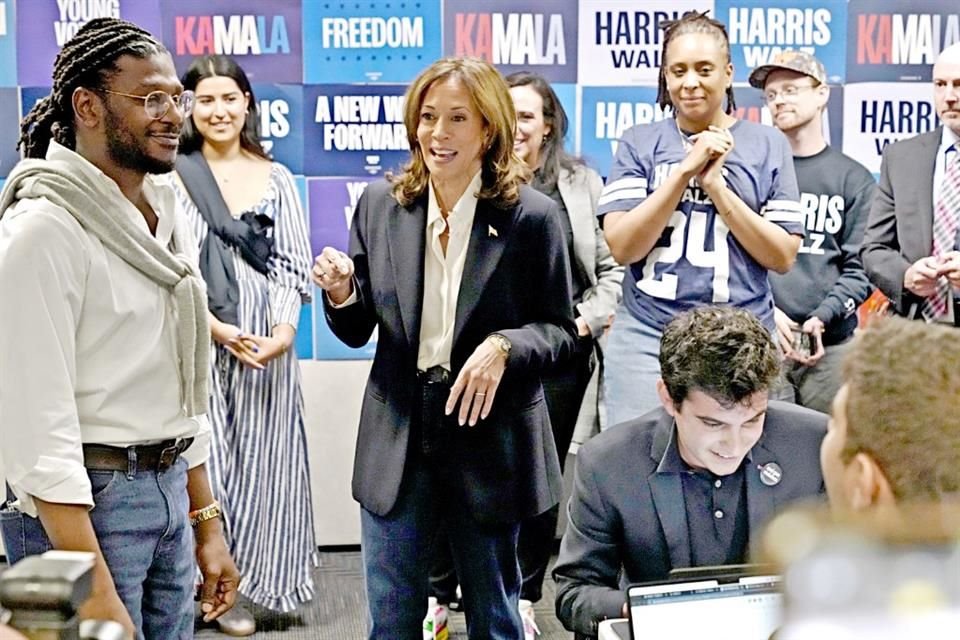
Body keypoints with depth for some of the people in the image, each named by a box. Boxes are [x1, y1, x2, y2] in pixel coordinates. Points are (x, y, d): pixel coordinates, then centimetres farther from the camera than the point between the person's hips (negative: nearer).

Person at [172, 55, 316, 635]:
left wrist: (285, 328, -9)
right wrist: (220, 330, -12)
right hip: (200, 341, -3)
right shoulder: (173, 176, -1)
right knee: (205, 456, -3)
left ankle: (248, 580, 15)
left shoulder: (275, 178, 9)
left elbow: (292, 264, 7)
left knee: (261, 460, 5)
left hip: (269, 340, 3)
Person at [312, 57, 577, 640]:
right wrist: (341, 293, -14)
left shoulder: (533, 216, -8)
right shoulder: (380, 204, 1)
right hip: (399, 438, 3)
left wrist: (504, 347, -21)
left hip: (490, 437, -2)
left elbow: (561, 331, -2)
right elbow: (357, 331, 8)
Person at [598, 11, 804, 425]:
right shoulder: (639, 144, 5)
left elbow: (783, 257, -1)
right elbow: (622, 247, -5)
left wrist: (716, 186, -10)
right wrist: (685, 171, -12)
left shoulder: (767, 145, 4)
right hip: (646, 338, 0)